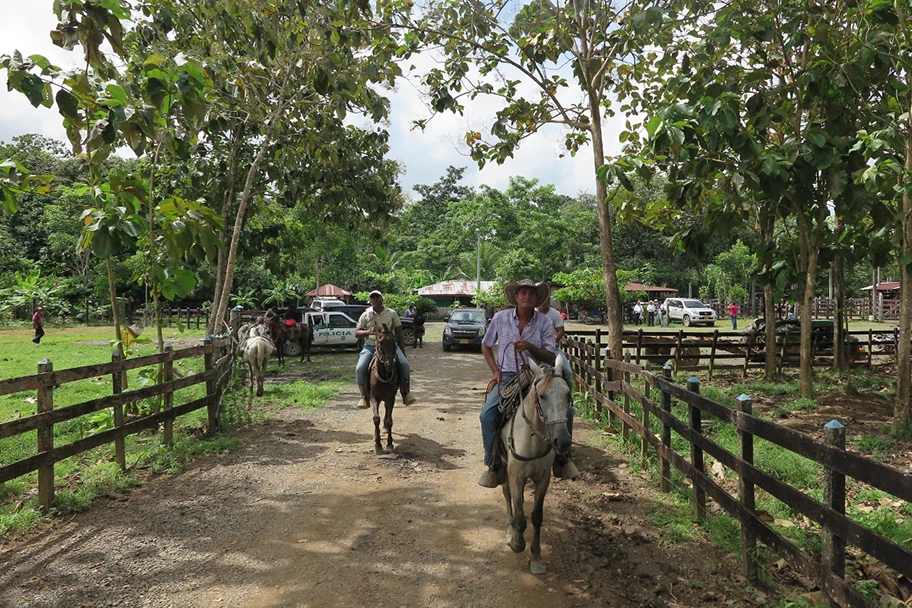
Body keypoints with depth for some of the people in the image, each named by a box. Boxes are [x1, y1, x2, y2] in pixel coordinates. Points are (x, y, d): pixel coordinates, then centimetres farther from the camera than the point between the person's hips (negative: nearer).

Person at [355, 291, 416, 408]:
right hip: (370, 347, 0)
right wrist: (368, 332, -15)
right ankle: (365, 396, -5)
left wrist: (403, 351, 5)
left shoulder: (391, 313, 9)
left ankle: (406, 392, -5)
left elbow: (400, 333, 12)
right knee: (360, 369, -23)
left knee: (404, 364, -23)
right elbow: (356, 333, 6)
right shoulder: (365, 315, 9)